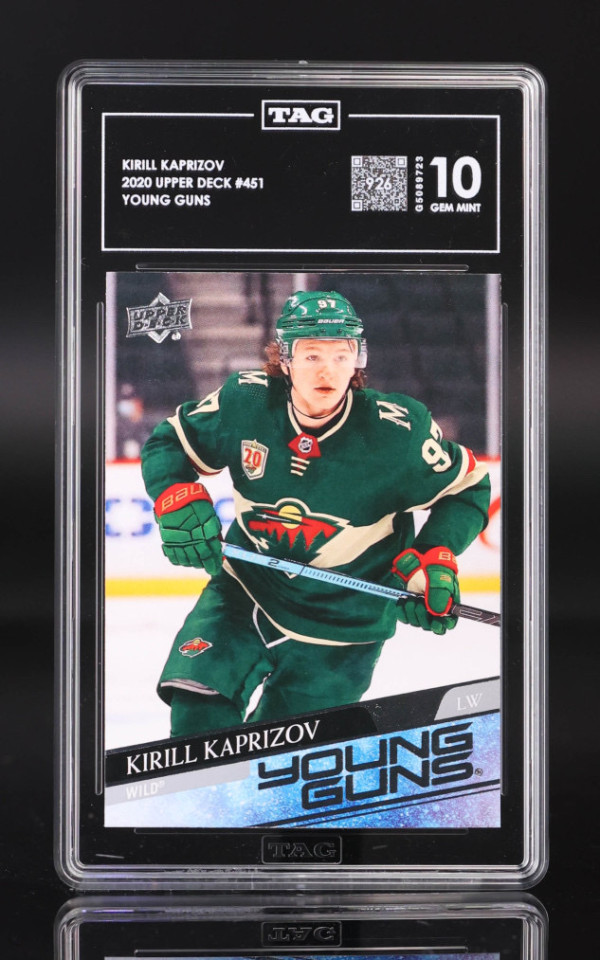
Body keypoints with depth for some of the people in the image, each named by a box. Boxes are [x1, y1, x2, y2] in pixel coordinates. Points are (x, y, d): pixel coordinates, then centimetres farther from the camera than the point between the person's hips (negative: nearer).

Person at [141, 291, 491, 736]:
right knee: (198, 702, -12)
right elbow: (170, 442, 1)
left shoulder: (398, 431, -20)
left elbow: (467, 487, -5)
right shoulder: (247, 402, -14)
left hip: (341, 626, -2)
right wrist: (179, 500, -18)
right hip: (245, 592, 2)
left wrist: (434, 559, -19)